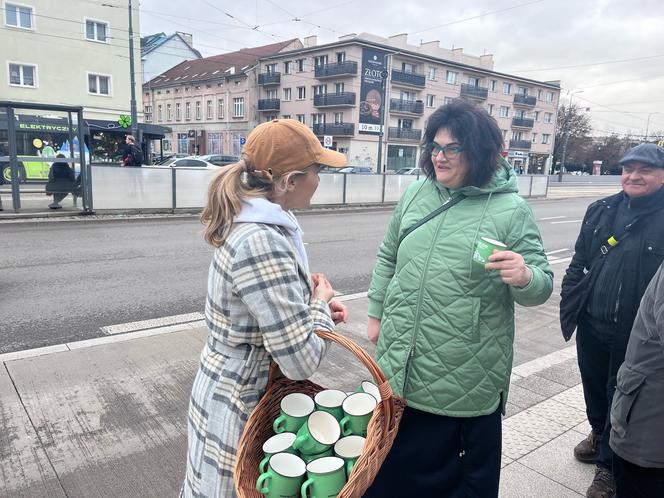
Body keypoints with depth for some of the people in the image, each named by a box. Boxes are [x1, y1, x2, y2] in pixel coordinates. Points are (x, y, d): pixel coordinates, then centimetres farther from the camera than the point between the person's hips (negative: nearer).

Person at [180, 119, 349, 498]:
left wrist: (315, 301, -2)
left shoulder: (261, 224, -1)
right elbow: (302, 361, -30)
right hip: (241, 405, -8)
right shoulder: (261, 242, -31)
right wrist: (321, 305, -12)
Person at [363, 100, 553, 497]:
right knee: (392, 466, 23)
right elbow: (388, 259, 14)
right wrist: (377, 313, 15)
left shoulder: (511, 210, -10)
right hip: (399, 366, 4)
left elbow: (542, 286, -7)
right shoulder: (415, 194, 4)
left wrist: (524, 278, -30)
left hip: (466, 379, -4)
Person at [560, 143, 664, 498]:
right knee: (593, 385, 23)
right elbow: (580, 261, 9)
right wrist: (569, 304, 5)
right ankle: (599, 433, 50)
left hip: (635, 334, -4)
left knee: (620, 397, 12)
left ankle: (608, 465, 31)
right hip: (592, 325, 5)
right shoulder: (601, 211, 3)